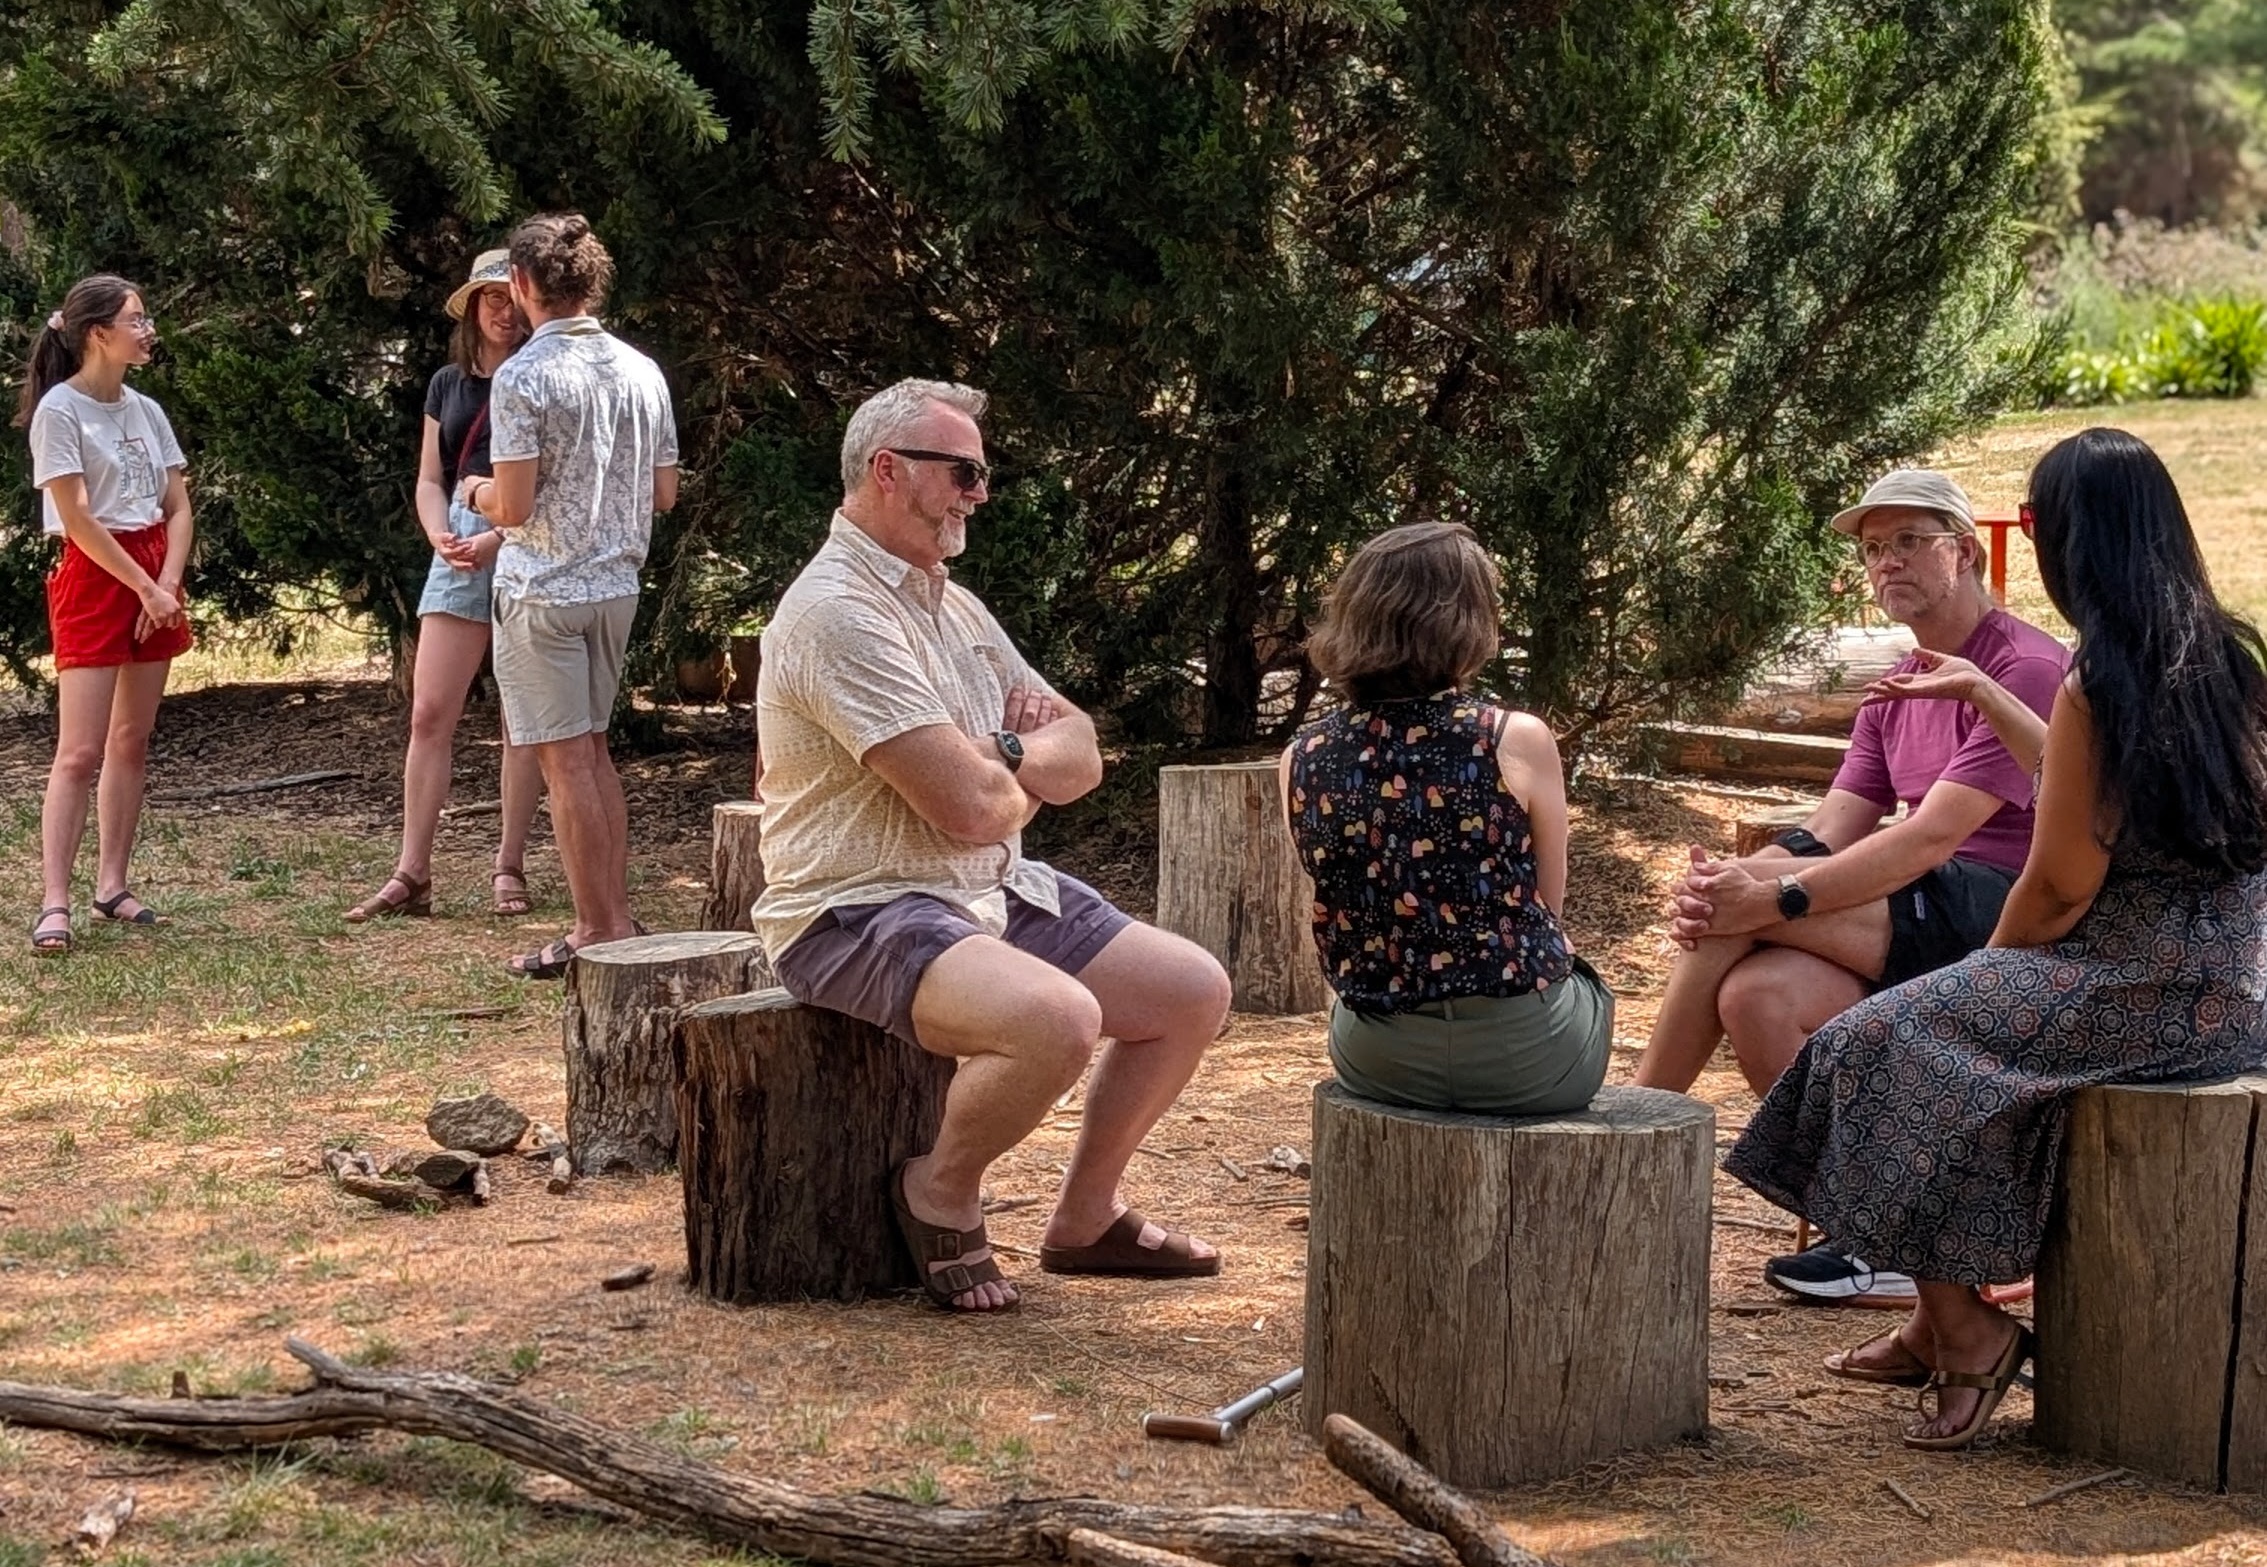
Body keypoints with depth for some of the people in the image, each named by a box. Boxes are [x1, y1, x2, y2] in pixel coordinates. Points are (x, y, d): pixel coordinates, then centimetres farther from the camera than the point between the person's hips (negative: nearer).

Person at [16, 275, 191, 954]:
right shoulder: (59, 410, -9)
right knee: (81, 751, -11)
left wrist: (168, 585, -6)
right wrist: (144, 588, -14)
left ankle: (112, 887, 14)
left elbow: (178, 509, 9)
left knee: (131, 742, 8)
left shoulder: (146, 411, 11)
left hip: (155, 579, 7)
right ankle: (54, 904, -13)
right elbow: (77, 519, -14)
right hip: (94, 576, -7)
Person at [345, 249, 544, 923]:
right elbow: (430, 480, 17)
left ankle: (509, 868, 10)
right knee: (429, 713, -2)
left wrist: (499, 537, -15)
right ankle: (411, 874, -1)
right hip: (460, 551, 4)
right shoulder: (448, 384, 16)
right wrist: (441, 537, -2)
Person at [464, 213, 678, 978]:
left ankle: (599, 931, 3)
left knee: (565, 760, 0)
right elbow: (664, 493, 9)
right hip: (616, 584, 6)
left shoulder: (522, 376, -15)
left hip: (542, 589, -6)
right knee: (592, 751, 17)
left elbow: (513, 507, -17)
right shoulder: (641, 371, 4)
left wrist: (478, 492, 4)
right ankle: (616, 919, 19)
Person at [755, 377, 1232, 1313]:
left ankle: (1084, 1218, 18)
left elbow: (1078, 756, 11)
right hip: (861, 913, -10)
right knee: (1060, 1018, -34)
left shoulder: (953, 604, 14)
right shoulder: (838, 614, -18)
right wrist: (1026, 780, 0)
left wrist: (1004, 758, -12)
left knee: (1193, 990, 5)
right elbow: (970, 808, -24)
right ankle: (940, 1195, -7)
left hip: (994, 892, 10)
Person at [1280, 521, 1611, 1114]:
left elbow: (1340, 907, 6)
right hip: (1523, 1060, -3)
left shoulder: (1302, 759, -4)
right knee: (1589, 993, 34)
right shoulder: (1517, 741, -14)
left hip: (1376, 1059, 4)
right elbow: (1548, 908, -4)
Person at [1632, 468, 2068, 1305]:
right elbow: (1828, 836, 8)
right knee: (1756, 994, -22)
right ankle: (1868, 1235, -12)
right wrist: (1717, 896, -13)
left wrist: (1774, 896, -24)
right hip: (1918, 929, 8)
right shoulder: (1895, 693, 19)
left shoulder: (2028, 670, -9)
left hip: (2000, 922, -8)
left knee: (1752, 893, -22)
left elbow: (1931, 837, -19)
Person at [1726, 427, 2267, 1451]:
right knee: (1976, 1045, 24)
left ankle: (1966, 1329, 6)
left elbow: (2060, 886, -14)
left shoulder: (2100, 685, -17)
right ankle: (1939, 1324, 24)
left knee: (1889, 1051, 0)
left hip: (2141, 986, -9)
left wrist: (1985, 974, 3)